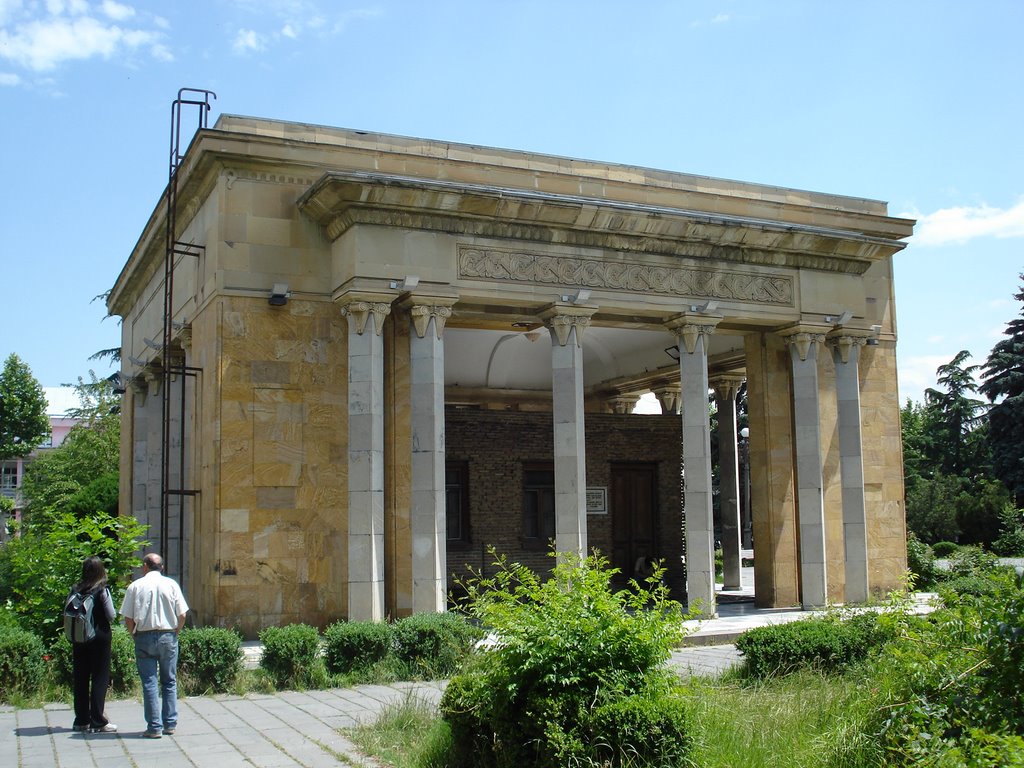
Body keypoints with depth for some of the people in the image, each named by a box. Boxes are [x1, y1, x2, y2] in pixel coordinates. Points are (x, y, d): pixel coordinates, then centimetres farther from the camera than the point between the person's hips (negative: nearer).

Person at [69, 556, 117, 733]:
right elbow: (112, 616, -8)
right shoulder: (102, 590, -11)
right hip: (100, 637, -4)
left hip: (79, 638, 4)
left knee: (80, 678, 12)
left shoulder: (75, 590, 1)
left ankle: (81, 720, 19)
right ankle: (97, 722, 0)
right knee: (100, 678, 1)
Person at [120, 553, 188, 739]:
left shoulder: (135, 586, -1)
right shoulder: (171, 584, 1)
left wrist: (135, 635, 12)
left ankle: (154, 727, 1)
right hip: (168, 636, 1)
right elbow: (182, 614, -1)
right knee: (169, 681, 11)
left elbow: (128, 618, -3)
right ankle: (170, 724, 12)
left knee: (150, 683, 3)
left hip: (144, 637, -1)